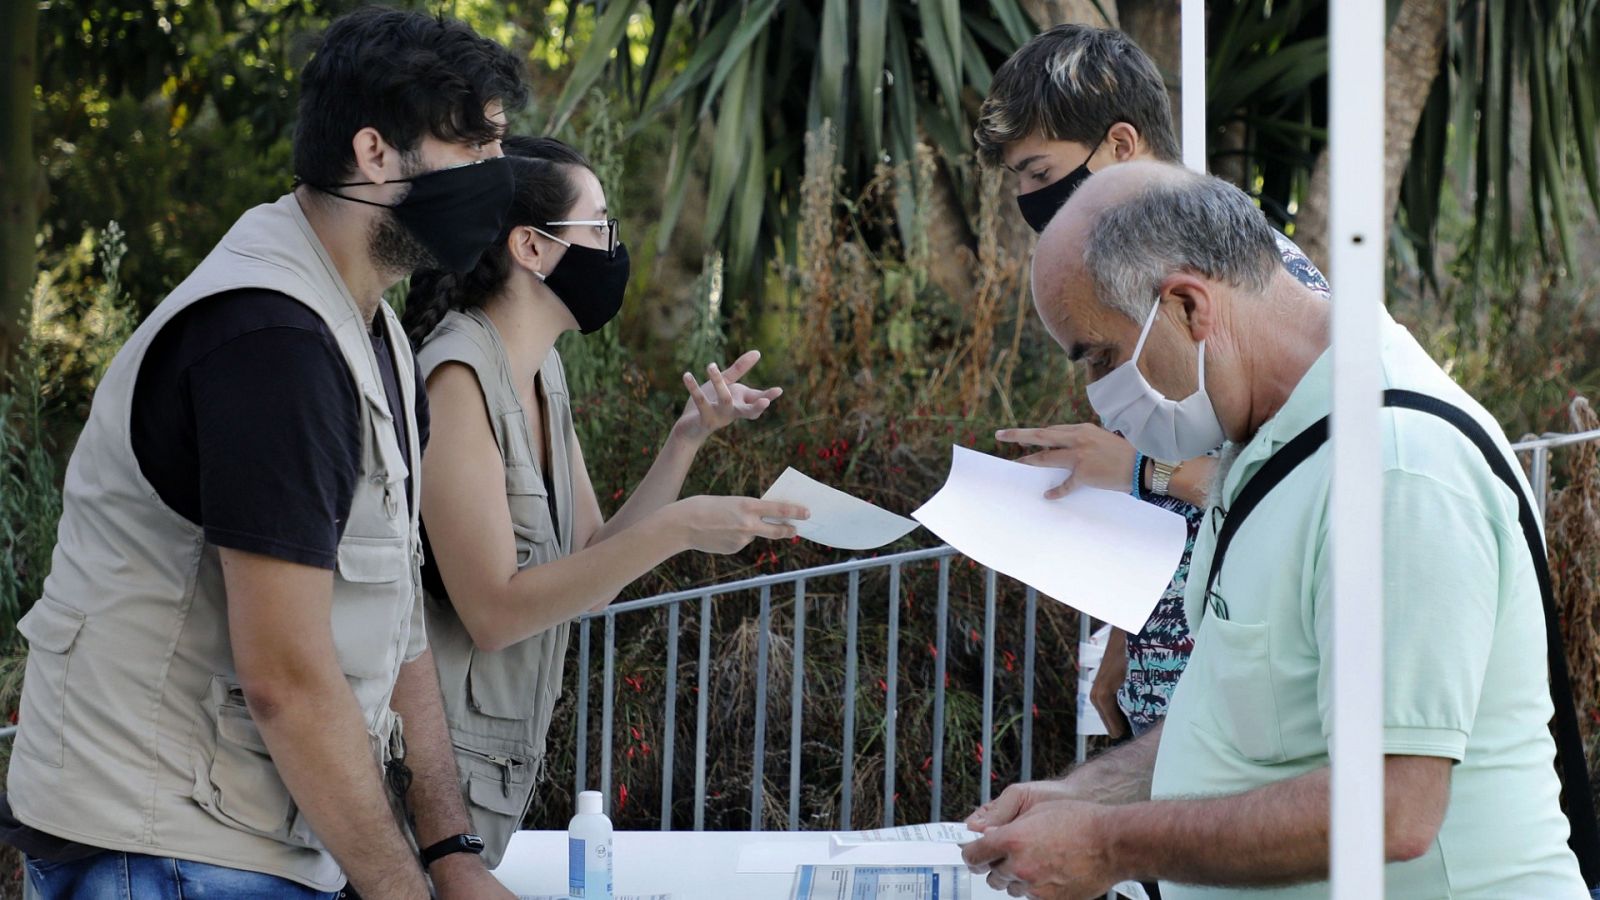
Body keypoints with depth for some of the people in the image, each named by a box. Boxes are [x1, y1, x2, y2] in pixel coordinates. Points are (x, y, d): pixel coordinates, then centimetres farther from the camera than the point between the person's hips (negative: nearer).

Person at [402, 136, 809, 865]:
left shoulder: (542, 373, 9)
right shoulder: (455, 374, -17)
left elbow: (587, 580, 8)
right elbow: (494, 610, -21)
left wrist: (689, 438, 0)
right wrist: (675, 530, -24)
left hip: (502, 768, 8)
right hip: (433, 769, -8)